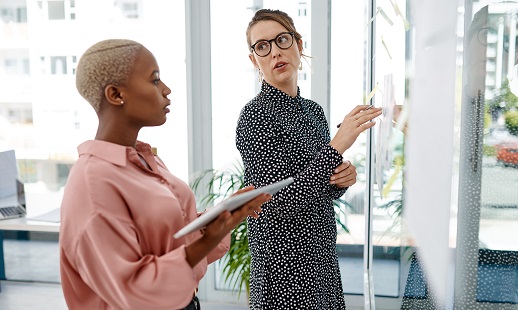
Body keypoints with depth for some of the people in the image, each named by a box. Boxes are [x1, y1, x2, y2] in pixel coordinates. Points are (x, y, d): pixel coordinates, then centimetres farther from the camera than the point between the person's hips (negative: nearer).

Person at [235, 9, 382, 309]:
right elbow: (278, 204, -23)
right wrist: (337, 146, -26)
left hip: (322, 252, 7)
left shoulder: (313, 110, 7)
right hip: (283, 259, -7)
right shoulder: (255, 115, -15)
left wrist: (342, 179, -6)